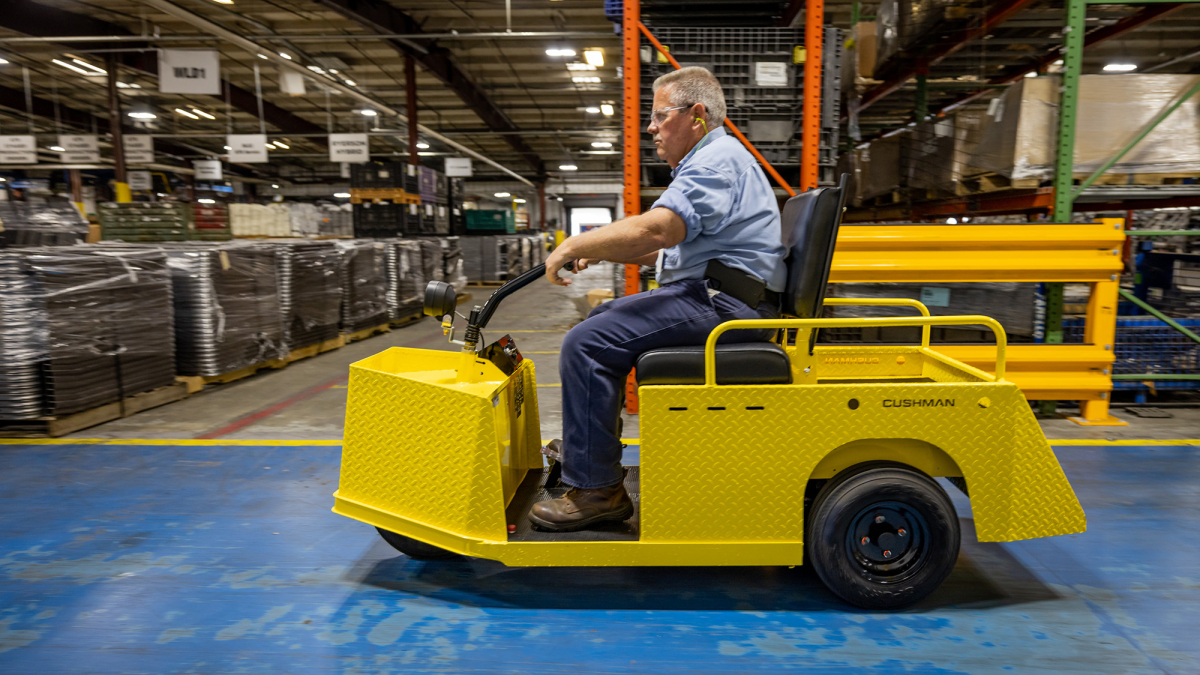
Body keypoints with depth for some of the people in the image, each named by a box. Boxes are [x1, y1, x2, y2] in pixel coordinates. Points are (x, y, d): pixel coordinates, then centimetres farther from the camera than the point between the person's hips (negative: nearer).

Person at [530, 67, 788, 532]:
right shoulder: (709, 161, 25)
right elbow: (668, 248, 23)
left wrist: (574, 245, -17)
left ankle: (596, 490, -13)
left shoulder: (717, 161, -11)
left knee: (588, 343, -21)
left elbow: (656, 229, -27)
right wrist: (597, 250, 10)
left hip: (722, 304, -12)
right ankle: (583, 449, 27)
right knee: (600, 319, 19)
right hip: (706, 295, 12)